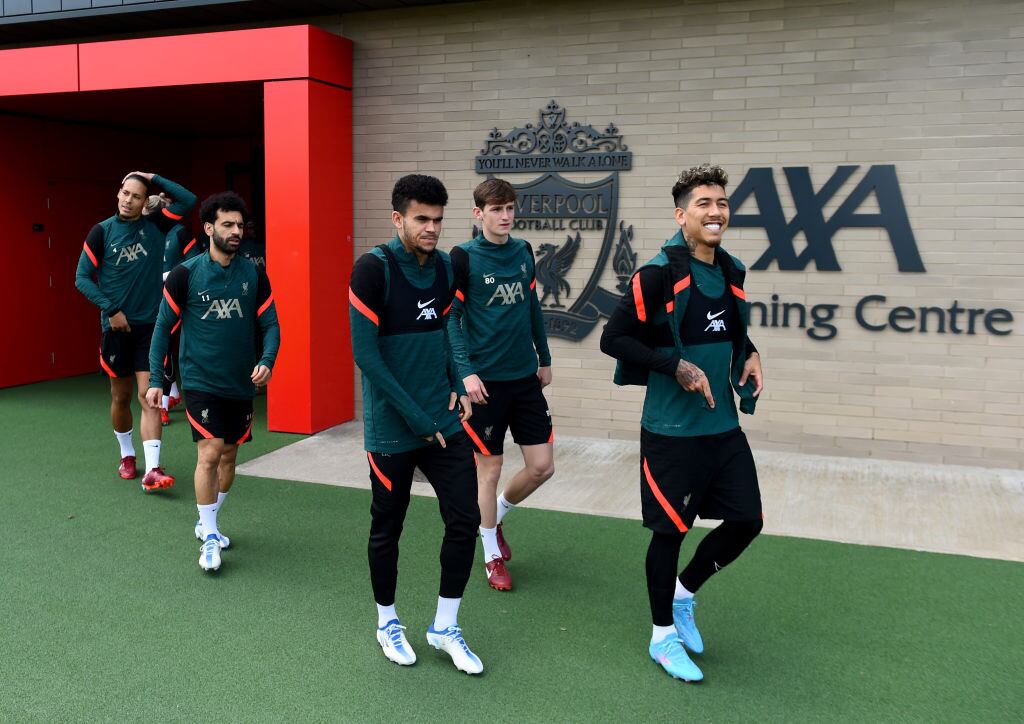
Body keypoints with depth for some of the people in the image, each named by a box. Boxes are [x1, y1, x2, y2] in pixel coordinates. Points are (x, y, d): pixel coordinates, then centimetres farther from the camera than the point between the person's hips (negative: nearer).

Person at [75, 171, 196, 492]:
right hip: (116, 327, 1)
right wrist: (110, 309, -9)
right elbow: (82, 277, 0)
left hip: (150, 325, 0)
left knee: (148, 396, -8)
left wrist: (154, 179, -6)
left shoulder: (155, 225, 2)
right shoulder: (102, 231, -1)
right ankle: (127, 455, 33)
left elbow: (189, 200, -5)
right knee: (120, 397, 12)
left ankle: (152, 469, -11)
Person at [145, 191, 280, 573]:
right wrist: (156, 380, -3)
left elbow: (270, 324, 3)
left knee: (229, 456, 13)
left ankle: (207, 521, 33)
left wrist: (266, 361, -16)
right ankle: (209, 536, 2)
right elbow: (164, 326, -1)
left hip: (241, 384, 4)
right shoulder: (185, 274, -7)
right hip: (201, 381, -4)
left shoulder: (254, 274, 1)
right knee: (210, 454, -11)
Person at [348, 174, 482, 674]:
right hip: (392, 427, -5)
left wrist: (458, 384, 1)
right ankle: (387, 623, 33)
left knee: (465, 520, 4)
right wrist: (416, 418, -17)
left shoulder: (445, 266, 4)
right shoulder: (373, 268, -15)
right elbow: (365, 354, -18)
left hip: (445, 422, 5)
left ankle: (444, 627, 23)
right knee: (387, 528, 10)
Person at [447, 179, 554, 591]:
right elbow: (451, 319, -10)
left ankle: (495, 517, 33)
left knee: (542, 466, 5)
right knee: (489, 468, 5)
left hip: (525, 377, 5)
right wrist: (466, 372, -19)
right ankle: (492, 555, 23)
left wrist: (544, 358, 18)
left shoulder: (523, 252, 7)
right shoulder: (463, 258, -9)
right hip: (485, 381, -5)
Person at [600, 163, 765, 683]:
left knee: (747, 521, 11)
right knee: (670, 531, 5)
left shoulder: (731, 271, 6)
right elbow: (613, 339, -15)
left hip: (724, 426, 7)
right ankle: (664, 636, 25)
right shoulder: (659, 274, -15)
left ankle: (683, 593, 35)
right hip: (672, 431, -7)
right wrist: (676, 366, -21)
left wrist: (748, 356, 3)